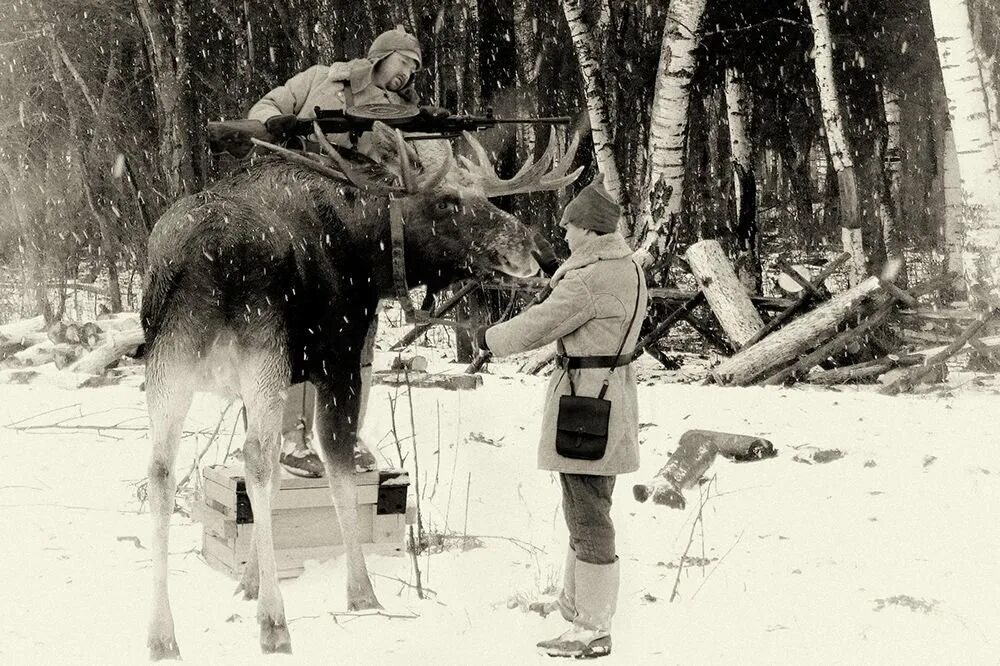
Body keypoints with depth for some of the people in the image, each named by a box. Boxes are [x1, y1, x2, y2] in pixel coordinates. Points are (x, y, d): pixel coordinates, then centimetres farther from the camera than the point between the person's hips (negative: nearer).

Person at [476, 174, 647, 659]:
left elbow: (539, 324, -12)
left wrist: (489, 338, 2)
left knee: (588, 517, -2)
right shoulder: (628, 270, 10)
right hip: (613, 395, 10)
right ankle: (577, 604, 36)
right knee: (589, 511, 21)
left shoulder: (590, 280, -20)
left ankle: (592, 632, 7)